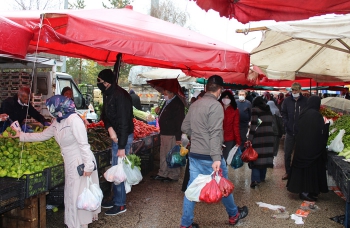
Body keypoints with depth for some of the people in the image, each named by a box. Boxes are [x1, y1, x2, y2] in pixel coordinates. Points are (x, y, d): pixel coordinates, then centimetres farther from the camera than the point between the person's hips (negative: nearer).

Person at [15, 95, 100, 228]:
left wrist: (88, 165, -22)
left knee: (80, 194, 0)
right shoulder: (57, 122, 8)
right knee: (73, 194, 15)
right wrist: (21, 135, 19)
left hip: (81, 163, -9)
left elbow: (84, 144, -22)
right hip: (71, 164, 9)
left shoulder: (74, 120, -20)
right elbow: (42, 136, 20)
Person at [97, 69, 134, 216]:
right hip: (116, 136, 9)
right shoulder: (108, 95, 8)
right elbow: (105, 115, 13)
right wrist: (109, 128, -10)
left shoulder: (120, 96, -22)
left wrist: (122, 147, -25)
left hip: (123, 137, -9)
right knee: (116, 169, 17)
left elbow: (124, 122, -24)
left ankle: (120, 204, 12)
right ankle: (116, 199, 30)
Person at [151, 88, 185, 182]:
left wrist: (178, 137, -24)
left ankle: (173, 176, 13)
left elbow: (179, 121, -22)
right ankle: (162, 174, 29)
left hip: (172, 135, -10)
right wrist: (159, 112, 7)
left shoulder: (177, 104, -17)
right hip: (164, 133, 10)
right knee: (163, 155, 17)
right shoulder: (167, 102, 14)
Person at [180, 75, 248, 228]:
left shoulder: (194, 105, 9)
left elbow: (185, 127, 16)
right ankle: (234, 215, 33)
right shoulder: (215, 106, -14)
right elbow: (215, 134, -23)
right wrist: (216, 158, -26)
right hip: (209, 156, -6)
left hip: (194, 154, 7)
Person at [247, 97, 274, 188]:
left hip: (258, 136, -6)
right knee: (265, 156, 11)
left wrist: (249, 139, -11)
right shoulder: (268, 110, 15)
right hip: (268, 136, 6)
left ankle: (255, 179, -11)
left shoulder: (255, 110, -3)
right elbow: (270, 123, 14)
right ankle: (262, 177, 19)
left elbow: (253, 126, -10)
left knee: (256, 156, -4)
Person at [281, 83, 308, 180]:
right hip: (290, 131, 3)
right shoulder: (287, 100, 2)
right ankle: (288, 172, 23)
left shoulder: (305, 101, -7)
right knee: (287, 153, 8)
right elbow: (283, 112, 10)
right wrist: (286, 123, -3)